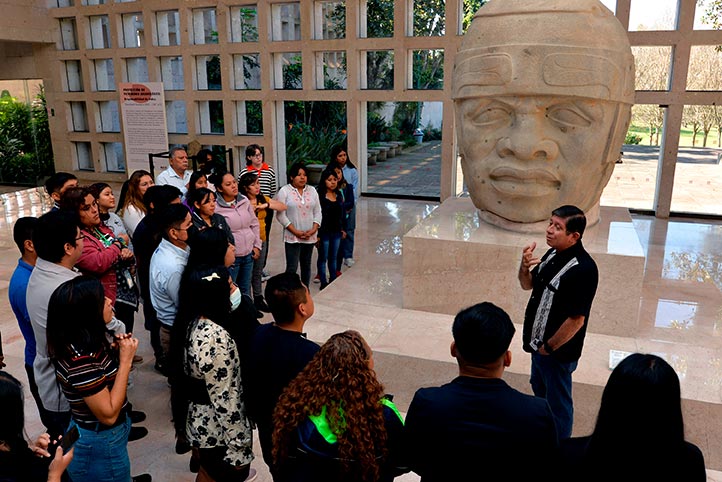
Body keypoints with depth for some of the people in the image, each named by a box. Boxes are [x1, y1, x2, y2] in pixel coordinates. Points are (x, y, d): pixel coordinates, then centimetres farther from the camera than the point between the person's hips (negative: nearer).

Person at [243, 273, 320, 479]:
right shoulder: (311, 354, -34)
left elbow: (248, 383, -1)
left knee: (278, 473, 28)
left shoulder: (257, 334, -15)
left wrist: (259, 419, 14)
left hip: (267, 436, 5)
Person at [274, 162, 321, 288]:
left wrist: (314, 229, -8)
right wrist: (296, 232, -15)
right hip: (292, 237, -5)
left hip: (310, 236, 5)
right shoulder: (284, 191, -6)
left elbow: (317, 212, 8)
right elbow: (281, 215, -10)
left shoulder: (312, 191, 8)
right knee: (292, 268, -8)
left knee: (306, 266, 15)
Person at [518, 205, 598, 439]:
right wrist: (525, 267, -11)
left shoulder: (583, 269, -28)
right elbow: (528, 284, 10)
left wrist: (549, 346, -15)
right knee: (539, 387, 28)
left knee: (557, 402, 10)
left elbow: (576, 320, -26)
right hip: (539, 343, 9)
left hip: (557, 350, -9)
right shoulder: (553, 254, 0)